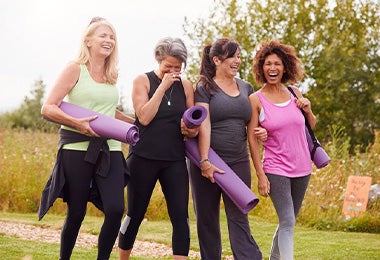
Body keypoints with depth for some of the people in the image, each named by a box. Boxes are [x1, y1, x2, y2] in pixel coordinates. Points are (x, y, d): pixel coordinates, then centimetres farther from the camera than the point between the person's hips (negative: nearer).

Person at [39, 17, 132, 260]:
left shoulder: (112, 75, 15)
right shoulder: (75, 69, -1)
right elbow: (48, 108, -7)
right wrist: (77, 123, -21)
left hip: (110, 149, 4)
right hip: (77, 149, -4)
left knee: (115, 209, -11)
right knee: (76, 213, 1)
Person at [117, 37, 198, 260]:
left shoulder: (186, 86, 8)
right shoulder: (143, 81, -1)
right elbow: (144, 117, -14)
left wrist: (190, 130, -10)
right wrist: (163, 86, -15)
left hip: (175, 160, 3)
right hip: (144, 158, -2)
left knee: (181, 216, -6)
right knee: (135, 214, 6)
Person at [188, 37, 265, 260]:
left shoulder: (246, 88, 13)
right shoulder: (205, 88, -2)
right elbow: (203, 126, -11)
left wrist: (261, 131, -1)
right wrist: (204, 162, -19)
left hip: (239, 163, 3)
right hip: (208, 163, -3)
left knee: (239, 219, -1)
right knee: (207, 219, 6)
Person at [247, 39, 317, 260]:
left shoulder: (294, 93, 5)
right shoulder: (256, 100, -7)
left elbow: (312, 126, 17)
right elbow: (252, 139, -7)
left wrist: (308, 109, -4)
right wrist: (260, 175, -12)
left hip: (302, 167, 5)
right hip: (276, 169, -5)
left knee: (288, 222, 15)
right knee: (287, 223, -14)